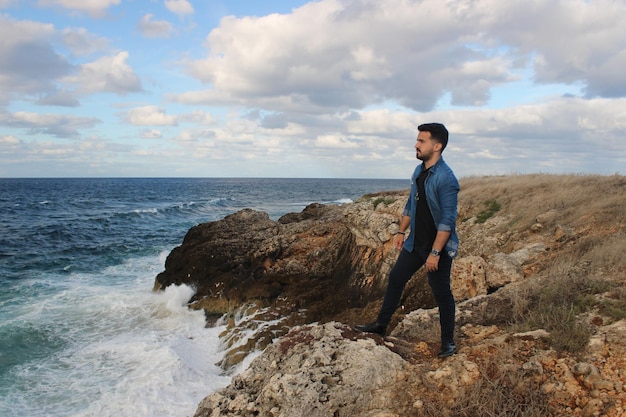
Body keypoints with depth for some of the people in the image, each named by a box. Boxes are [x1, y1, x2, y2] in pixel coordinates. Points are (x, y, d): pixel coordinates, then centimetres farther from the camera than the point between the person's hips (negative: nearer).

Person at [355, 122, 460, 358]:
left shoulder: (446, 178, -22)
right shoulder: (419, 171, 5)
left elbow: (448, 220, -24)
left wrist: (435, 253, -24)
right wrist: (402, 232, 17)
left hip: (439, 246, -8)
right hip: (415, 242, 8)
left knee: (442, 294, 4)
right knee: (396, 279, 12)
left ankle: (448, 342, 21)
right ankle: (381, 325, 27)